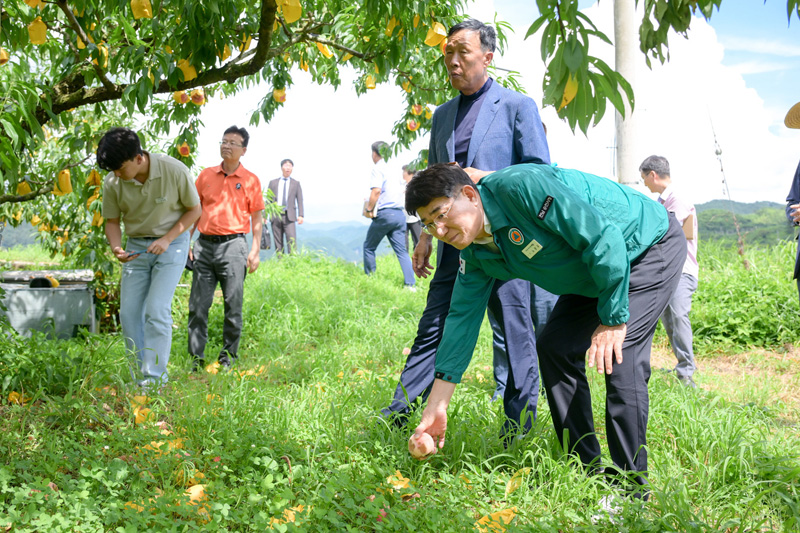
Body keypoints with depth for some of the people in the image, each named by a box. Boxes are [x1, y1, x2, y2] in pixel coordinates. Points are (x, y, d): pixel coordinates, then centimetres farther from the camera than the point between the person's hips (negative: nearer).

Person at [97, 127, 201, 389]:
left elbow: (194, 210, -7)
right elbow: (112, 220, 2)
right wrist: (116, 248, -19)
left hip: (172, 243, -4)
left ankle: (155, 380, -7)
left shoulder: (174, 171, -21)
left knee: (156, 310, -14)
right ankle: (139, 379, 13)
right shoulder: (113, 183, -12)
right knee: (128, 313, 1)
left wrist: (167, 240, -17)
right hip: (136, 247, 4)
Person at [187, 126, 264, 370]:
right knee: (198, 304, 1)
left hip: (233, 245, -3)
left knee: (233, 305, 0)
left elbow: (256, 218, 5)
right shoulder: (206, 175, 11)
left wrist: (255, 251, -1)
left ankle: (228, 358, 11)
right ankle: (196, 357, 8)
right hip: (204, 244, 3)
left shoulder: (250, 180, 4)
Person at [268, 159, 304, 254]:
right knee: (278, 244, 0)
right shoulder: (273, 183, 13)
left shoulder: (296, 183, 11)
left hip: (289, 217, -1)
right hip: (276, 217, 2)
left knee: (292, 241, -15)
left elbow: (299, 200, 5)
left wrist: (300, 215, -8)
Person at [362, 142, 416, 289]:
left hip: (384, 214, -7)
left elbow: (376, 190, -18)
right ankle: (410, 284, -5)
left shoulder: (378, 168, -6)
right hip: (399, 213, 7)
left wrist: (368, 209, -7)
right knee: (402, 251, 4)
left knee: (369, 247, 11)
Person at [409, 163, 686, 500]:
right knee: (554, 346, 0)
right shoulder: (476, 254, -5)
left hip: (653, 244, -9)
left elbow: (604, 238, -32)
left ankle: (632, 481, -11)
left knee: (618, 355, -22)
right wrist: (435, 409, -5)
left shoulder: (521, 186, -32)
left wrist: (613, 319, -27)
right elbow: (462, 318, -3)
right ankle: (586, 468, 10)